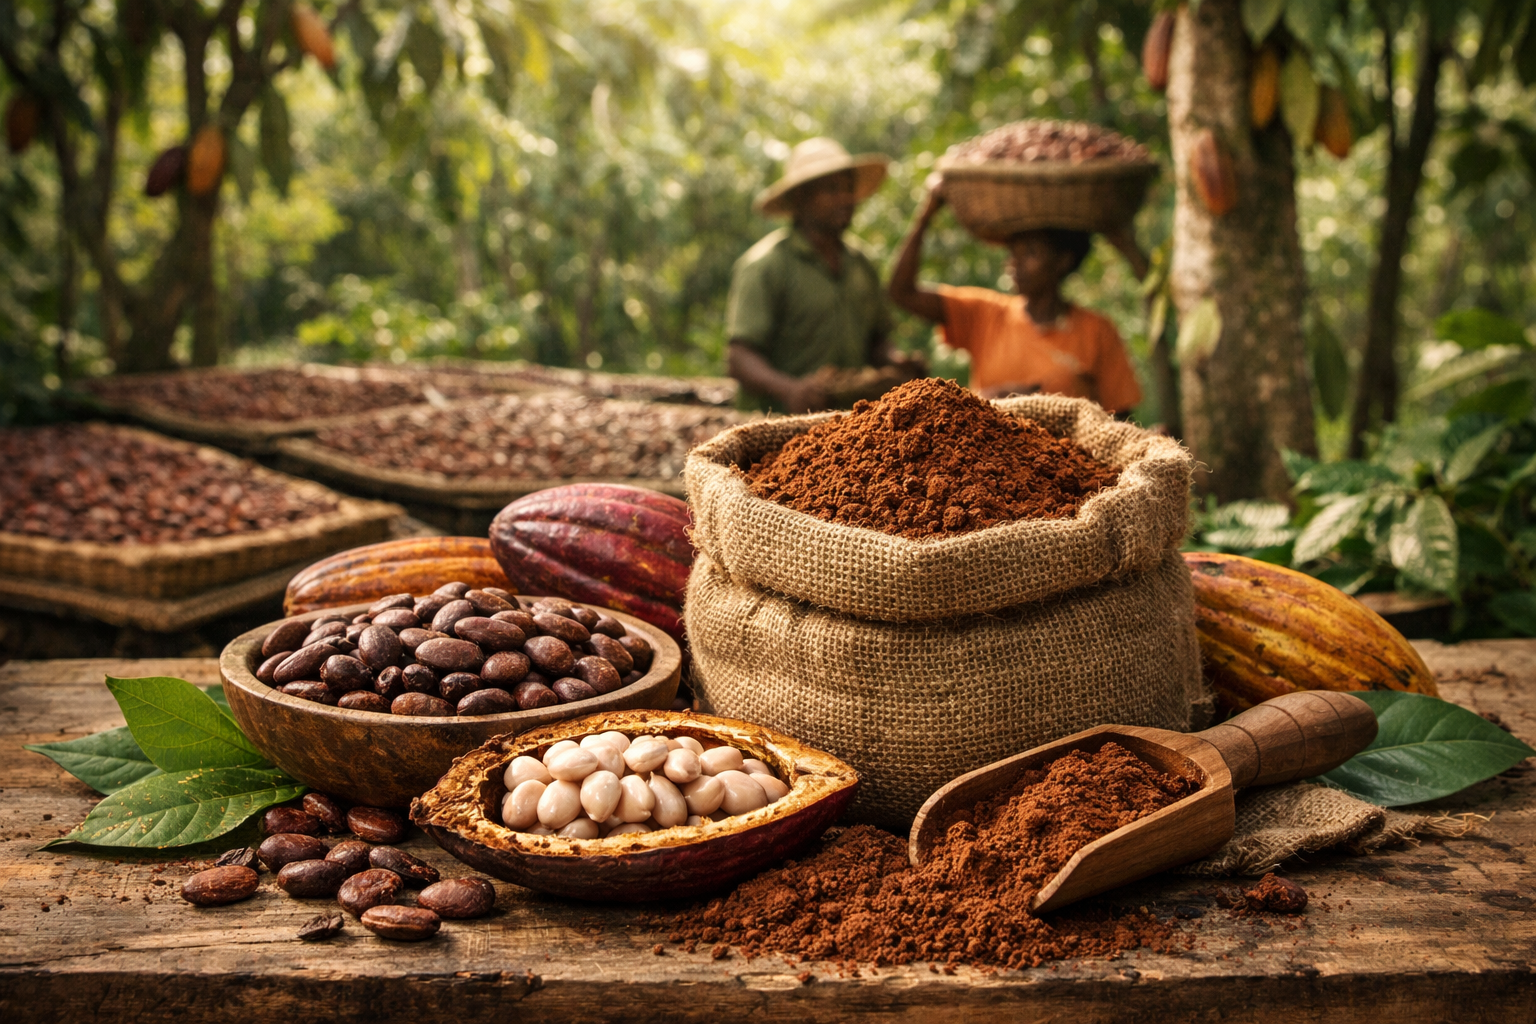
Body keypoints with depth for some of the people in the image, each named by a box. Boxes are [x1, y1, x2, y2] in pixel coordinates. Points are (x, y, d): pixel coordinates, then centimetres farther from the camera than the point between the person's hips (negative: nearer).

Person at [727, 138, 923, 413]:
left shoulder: (859, 263, 18)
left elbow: (877, 340, 27)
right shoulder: (764, 265, -4)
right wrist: (790, 389, -30)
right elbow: (740, 358, -12)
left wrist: (892, 360, 3)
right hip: (778, 420, -5)